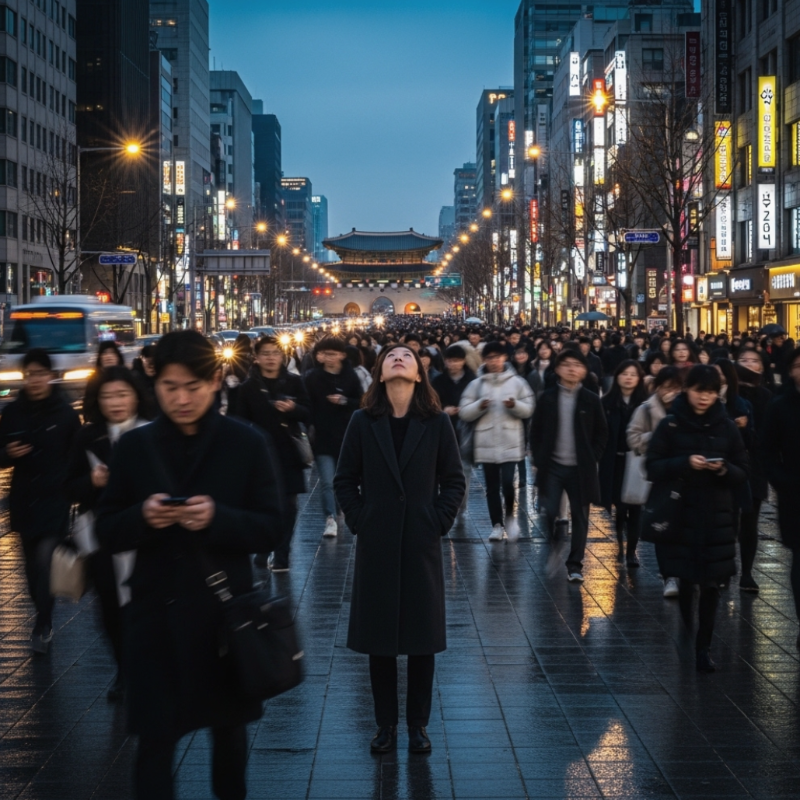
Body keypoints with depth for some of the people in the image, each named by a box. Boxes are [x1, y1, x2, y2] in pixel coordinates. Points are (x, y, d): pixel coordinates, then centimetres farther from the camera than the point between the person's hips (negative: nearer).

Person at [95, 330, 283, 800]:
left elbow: (271, 531, -4)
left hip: (224, 611, 0)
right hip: (155, 614, 0)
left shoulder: (247, 444, -4)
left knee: (229, 727, 17)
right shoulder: (135, 447, 1)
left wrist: (218, 518, -22)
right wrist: (141, 517, -18)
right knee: (154, 739, -3)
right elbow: (108, 533, 3)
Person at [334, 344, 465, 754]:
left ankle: (418, 724, 20)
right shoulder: (363, 422, -1)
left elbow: (454, 479, 4)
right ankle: (386, 724, 19)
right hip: (376, 546, 0)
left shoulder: (436, 423, -1)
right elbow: (345, 480, 5)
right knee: (378, 637, 7)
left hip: (422, 544, 0)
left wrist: (439, 521, -4)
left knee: (423, 637, 6)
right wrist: (359, 522, -3)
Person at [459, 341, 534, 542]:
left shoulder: (517, 382, 4)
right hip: (486, 443, 1)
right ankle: (497, 525, 15)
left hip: (510, 442, -1)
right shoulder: (476, 384, 5)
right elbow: (464, 413, 2)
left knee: (507, 482, -10)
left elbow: (528, 409, 3)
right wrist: (479, 406, -15)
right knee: (492, 486, 6)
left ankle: (510, 516, 15)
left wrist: (515, 405, -16)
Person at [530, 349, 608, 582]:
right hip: (553, 466, 0)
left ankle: (575, 565, 12)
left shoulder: (591, 400, 0)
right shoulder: (548, 398, 1)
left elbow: (601, 433, 5)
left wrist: (592, 459, -4)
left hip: (580, 468, 0)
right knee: (550, 512, -3)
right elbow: (536, 430, 5)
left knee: (580, 517, 4)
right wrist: (538, 459, -1)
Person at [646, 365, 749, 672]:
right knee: (686, 576, 8)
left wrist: (724, 469, -16)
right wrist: (685, 463, -19)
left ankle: (703, 647, 8)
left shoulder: (727, 427, 2)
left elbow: (742, 473, 5)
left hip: (717, 516, 1)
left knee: (711, 583, -1)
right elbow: (653, 467, -4)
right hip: (682, 512, -1)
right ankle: (686, 624, 33)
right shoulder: (671, 425, -2)